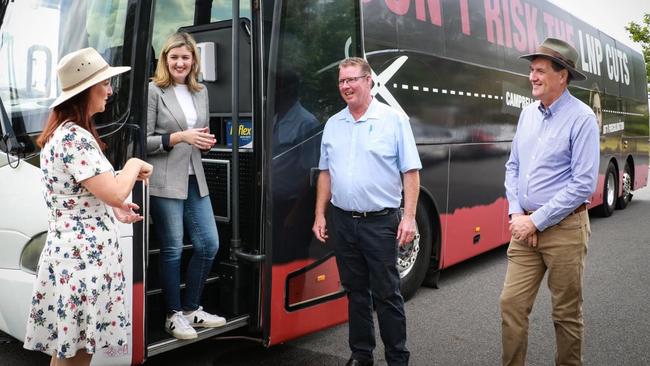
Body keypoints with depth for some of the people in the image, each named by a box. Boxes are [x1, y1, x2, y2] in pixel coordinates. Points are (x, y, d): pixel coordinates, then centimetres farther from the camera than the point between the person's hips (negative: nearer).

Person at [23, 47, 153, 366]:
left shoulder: (60, 132, 15)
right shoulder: (75, 137, -17)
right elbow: (115, 193, -23)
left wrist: (114, 208, 13)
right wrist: (135, 165, -4)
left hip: (72, 251, 10)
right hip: (83, 255, -10)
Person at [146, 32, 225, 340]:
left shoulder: (201, 93, 13)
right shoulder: (154, 91, -6)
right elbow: (143, 142, -9)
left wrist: (207, 141, 0)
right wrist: (179, 137, -19)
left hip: (195, 179, 7)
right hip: (165, 182, -6)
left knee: (209, 244, 8)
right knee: (173, 249, 2)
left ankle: (191, 308, 25)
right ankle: (174, 315, 18)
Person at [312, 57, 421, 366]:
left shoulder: (394, 120, -3)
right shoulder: (333, 124, 10)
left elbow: (411, 172, -6)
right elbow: (325, 173, 14)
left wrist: (409, 216, -13)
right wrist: (320, 215, 10)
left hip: (380, 222, -4)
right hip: (342, 222, 4)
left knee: (386, 293, 3)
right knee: (355, 291, 14)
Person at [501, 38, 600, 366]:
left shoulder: (581, 118, -10)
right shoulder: (528, 114, 9)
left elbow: (583, 183, -15)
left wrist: (536, 221, -15)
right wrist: (516, 214, -1)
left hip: (564, 228, -5)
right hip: (525, 227, 5)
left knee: (566, 313, 8)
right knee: (512, 303, 4)